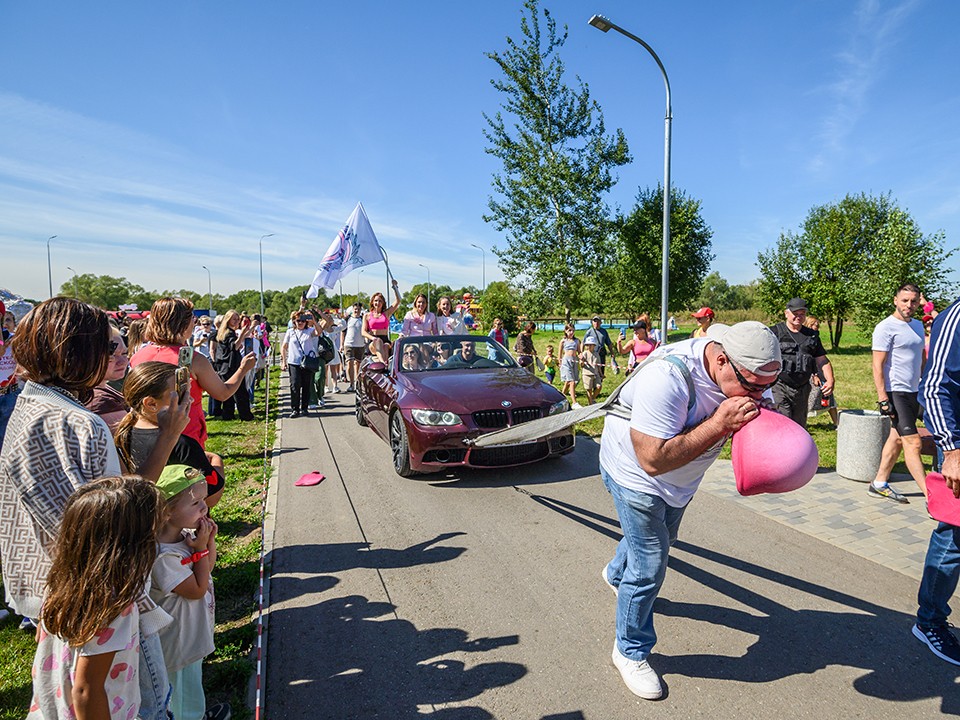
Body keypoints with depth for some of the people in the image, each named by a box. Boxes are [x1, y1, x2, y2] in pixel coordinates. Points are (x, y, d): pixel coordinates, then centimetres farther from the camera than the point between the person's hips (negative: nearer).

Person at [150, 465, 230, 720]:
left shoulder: (187, 533, -10)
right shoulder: (163, 557, -35)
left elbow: (208, 568, 4)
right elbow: (197, 589, -25)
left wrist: (210, 541, -14)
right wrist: (201, 548, -27)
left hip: (193, 634, 8)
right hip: (179, 642, -8)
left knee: (192, 686, 33)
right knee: (186, 699, 18)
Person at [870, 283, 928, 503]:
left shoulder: (918, 325, 14)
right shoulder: (886, 327, -11)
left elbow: (921, 359, 22)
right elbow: (878, 366, -14)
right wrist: (883, 399, -19)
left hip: (914, 392, 8)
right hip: (897, 392, -8)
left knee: (896, 439, 12)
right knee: (913, 443, -8)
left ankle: (880, 484, 21)